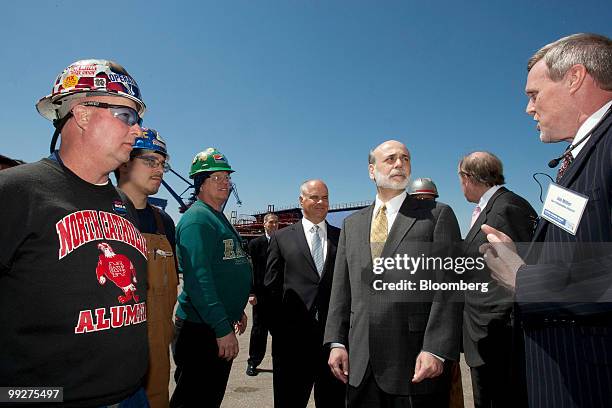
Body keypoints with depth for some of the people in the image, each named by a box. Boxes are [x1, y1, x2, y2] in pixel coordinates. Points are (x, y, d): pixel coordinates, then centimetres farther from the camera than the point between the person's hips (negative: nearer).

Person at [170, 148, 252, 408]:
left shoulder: (219, 219, 14)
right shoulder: (197, 218, -17)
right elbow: (197, 279, -26)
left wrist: (236, 310, 21)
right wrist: (222, 328, -27)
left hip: (221, 327, 10)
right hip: (202, 328, -9)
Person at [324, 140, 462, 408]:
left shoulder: (438, 215, 0)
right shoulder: (351, 224, 12)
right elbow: (341, 288, 10)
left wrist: (435, 349, -14)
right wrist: (337, 342, 3)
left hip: (417, 362, -3)